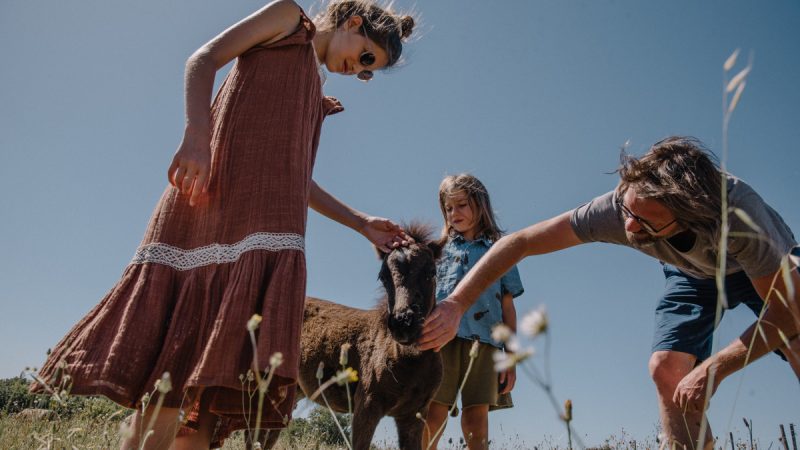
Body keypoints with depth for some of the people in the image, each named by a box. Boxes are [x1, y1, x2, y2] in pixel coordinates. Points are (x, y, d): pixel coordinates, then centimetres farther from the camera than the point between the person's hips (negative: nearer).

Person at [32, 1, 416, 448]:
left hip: (265, 225, 7)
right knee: (183, 344, -18)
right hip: (215, 187, -7)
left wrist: (363, 224, 21)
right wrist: (196, 136, -17)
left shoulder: (316, 99, 32)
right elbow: (203, 60, 0)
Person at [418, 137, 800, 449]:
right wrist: (455, 304, -41)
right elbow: (519, 242, -33)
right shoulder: (617, 209, -37)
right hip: (693, 275, 2)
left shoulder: (740, 212, -43)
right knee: (666, 369, -17)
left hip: (768, 267, -2)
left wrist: (713, 368, -37)